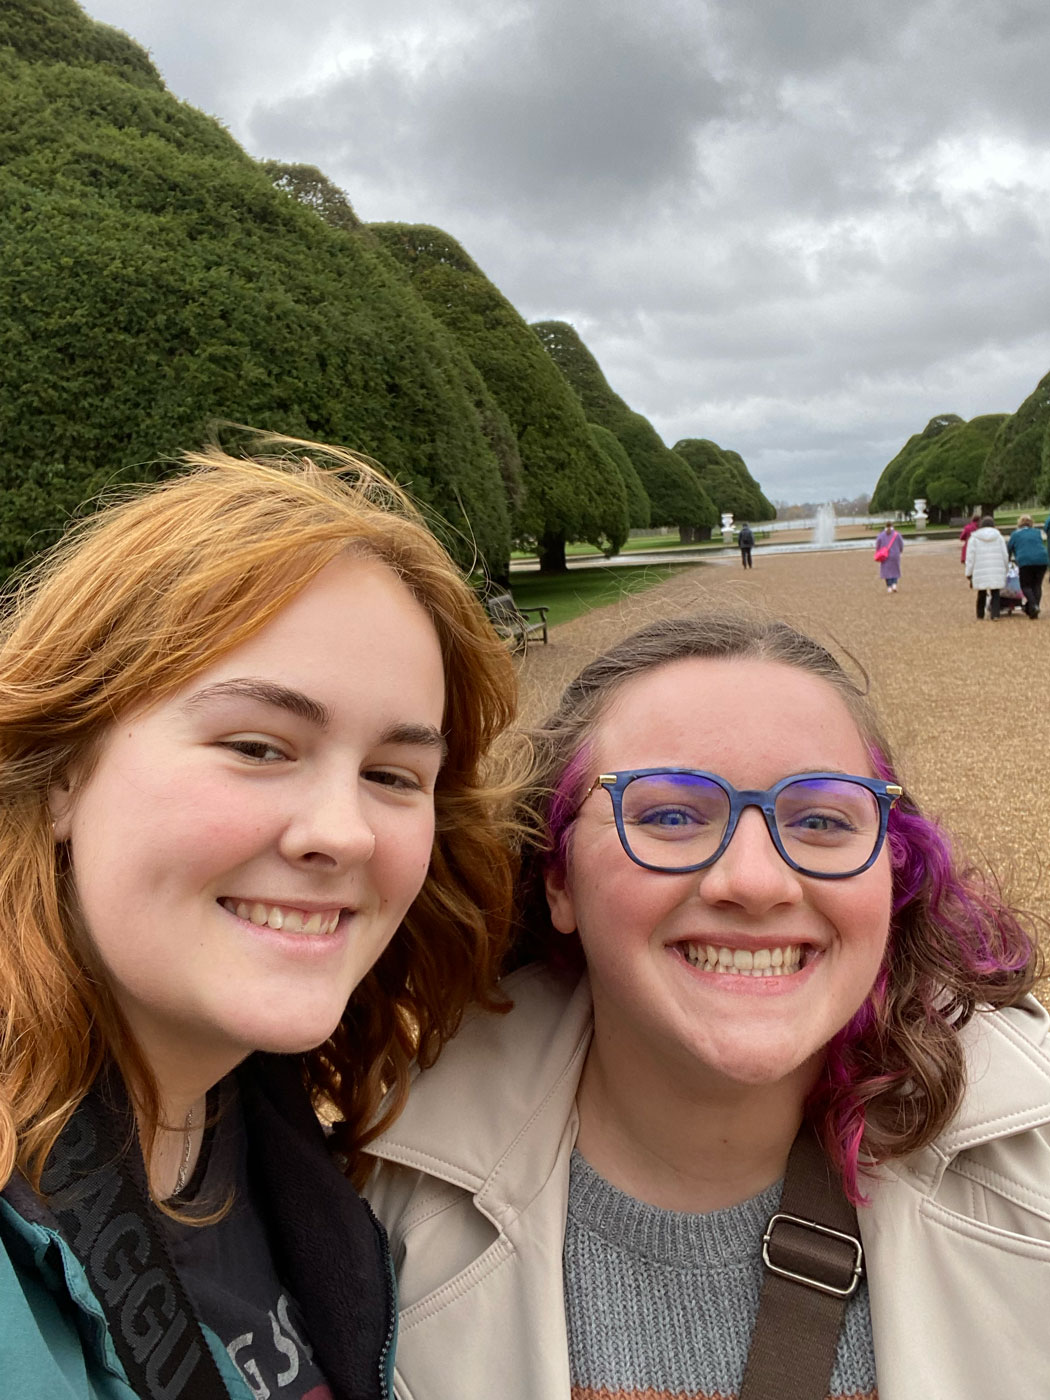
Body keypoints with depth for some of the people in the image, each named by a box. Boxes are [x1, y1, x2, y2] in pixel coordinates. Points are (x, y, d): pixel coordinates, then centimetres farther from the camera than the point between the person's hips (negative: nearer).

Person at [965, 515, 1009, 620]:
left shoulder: (974, 538, 3)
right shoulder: (999, 536, 7)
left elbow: (970, 558, -1)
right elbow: (1005, 556, 6)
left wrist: (969, 574, 3)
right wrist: (1004, 570, 17)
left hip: (981, 573, 0)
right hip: (997, 571, 0)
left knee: (981, 594, 13)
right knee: (995, 593, 5)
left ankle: (980, 616, 20)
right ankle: (995, 615, -9)